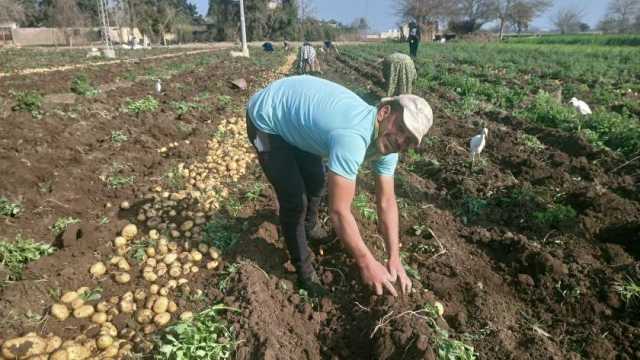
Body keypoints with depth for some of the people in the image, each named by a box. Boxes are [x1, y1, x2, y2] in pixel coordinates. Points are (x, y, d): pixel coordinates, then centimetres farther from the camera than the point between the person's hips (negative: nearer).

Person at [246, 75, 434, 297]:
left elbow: (386, 201, -6)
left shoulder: (387, 142, -12)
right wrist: (366, 263, -24)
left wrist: (394, 257, -9)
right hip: (266, 119, -8)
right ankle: (303, 269, 12)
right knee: (294, 199, -11)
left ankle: (310, 227, 51)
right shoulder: (352, 138, -40)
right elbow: (339, 211, -35)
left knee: (316, 182, 20)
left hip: (294, 115, 8)